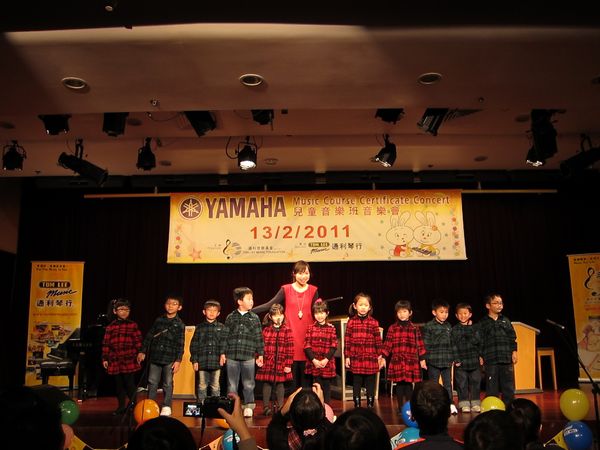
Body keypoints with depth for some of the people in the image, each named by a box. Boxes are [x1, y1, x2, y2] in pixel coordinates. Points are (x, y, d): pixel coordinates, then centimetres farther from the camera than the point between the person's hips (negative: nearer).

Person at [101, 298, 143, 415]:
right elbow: (106, 343, 7)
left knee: (129, 383, -3)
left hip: (129, 360, -2)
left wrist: (139, 354, -2)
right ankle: (121, 407, 22)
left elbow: (138, 341, 3)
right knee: (119, 384, 11)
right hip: (115, 360, 2)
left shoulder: (133, 325, 3)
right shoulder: (110, 326, 6)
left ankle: (133, 405, 11)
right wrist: (105, 359, 4)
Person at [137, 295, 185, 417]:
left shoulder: (179, 324, -1)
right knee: (152, 383, 8)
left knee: (168, 384, 5)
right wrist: (143, 351, 8)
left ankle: (166, 407, 16)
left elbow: (180, 344, -3)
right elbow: (149, 336, 11)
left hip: (169, 358, -3)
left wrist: (178, 360, -8)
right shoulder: (158, 320, 7)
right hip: (154, 357, 3)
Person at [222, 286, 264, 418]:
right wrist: (223, 353, 3)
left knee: (248, 384, 7)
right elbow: (225, 337, 5)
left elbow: (259, 338, 4)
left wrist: (260, 354, 3)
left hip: (249, 357, 0)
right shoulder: (230, 318, 3)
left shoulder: (254, 318, 2)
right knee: (232, 385, 9)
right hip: (232, 356, 0)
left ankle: (248, 407, 21)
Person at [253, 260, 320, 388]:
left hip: (307, 335, 1)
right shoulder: (286, 289, 1)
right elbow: (270, 305, -4)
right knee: (293, 371, 3)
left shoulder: (313, 290, 5)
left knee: (305, 372, 2)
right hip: (291, 335, -1)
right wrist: (249, 310, -11)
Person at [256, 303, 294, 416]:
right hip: (267, 363, 1)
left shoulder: (287, 331, -1)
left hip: (281, 363, -1)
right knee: (266, 384, 6)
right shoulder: (266, 330, 4)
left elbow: (290, 349, -3)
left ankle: (280, 407, 20)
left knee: (280, 384, 7)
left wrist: (288, 364, -6)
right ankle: (266, 406, 18)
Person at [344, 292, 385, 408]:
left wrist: (380, 356, 1)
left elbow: (378, 341, 3)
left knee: (370, 385, 9)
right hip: (356, 358, 0)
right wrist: (347, 356, -1)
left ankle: (370, 406, 21)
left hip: (371, 359, 0)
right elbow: (347, 341, 1)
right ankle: (357, 406, 21)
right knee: (356, 384, 10)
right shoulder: (351, 322, 0)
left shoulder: (374, 322, 0)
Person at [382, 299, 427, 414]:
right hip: (397, 361, 0)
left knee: (408, 384, 4)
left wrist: (422, 359, 3)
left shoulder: (414, 329, 5)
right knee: (399, 384, 4)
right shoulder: (392, 328, 4)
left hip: (411, 361, 0)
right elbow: (387, 344, 5)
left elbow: (420, 345, 6)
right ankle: (400, 407, 16)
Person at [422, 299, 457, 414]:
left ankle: (450, 404, 12)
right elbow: (425, 344, -7)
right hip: (433, 361, -4)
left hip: (447, 361, 4)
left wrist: (452, 357, 11)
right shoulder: (428, 326, -7)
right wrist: (425, 358, -11)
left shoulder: (448, 326, 9)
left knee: (448, 383, 6)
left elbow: (452, 343, 14)